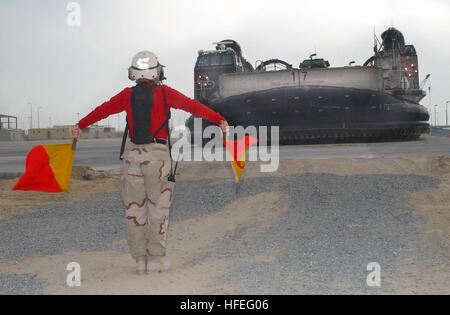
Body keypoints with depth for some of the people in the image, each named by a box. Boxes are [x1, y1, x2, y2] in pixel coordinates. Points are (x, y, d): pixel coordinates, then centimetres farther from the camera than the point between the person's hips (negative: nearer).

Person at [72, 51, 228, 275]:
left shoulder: (127, 95, 8)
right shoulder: (164, 93, -1)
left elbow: (103, 109, 20)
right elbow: (192, 105, -3)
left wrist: (81, 125, 33)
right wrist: (218, 119, 1)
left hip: (132, 154, 3)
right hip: (157, 154, -3)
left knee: (134, 208, 9)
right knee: (158, 207, 6)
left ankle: (140, 259, 15)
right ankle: (155, 258, 9)